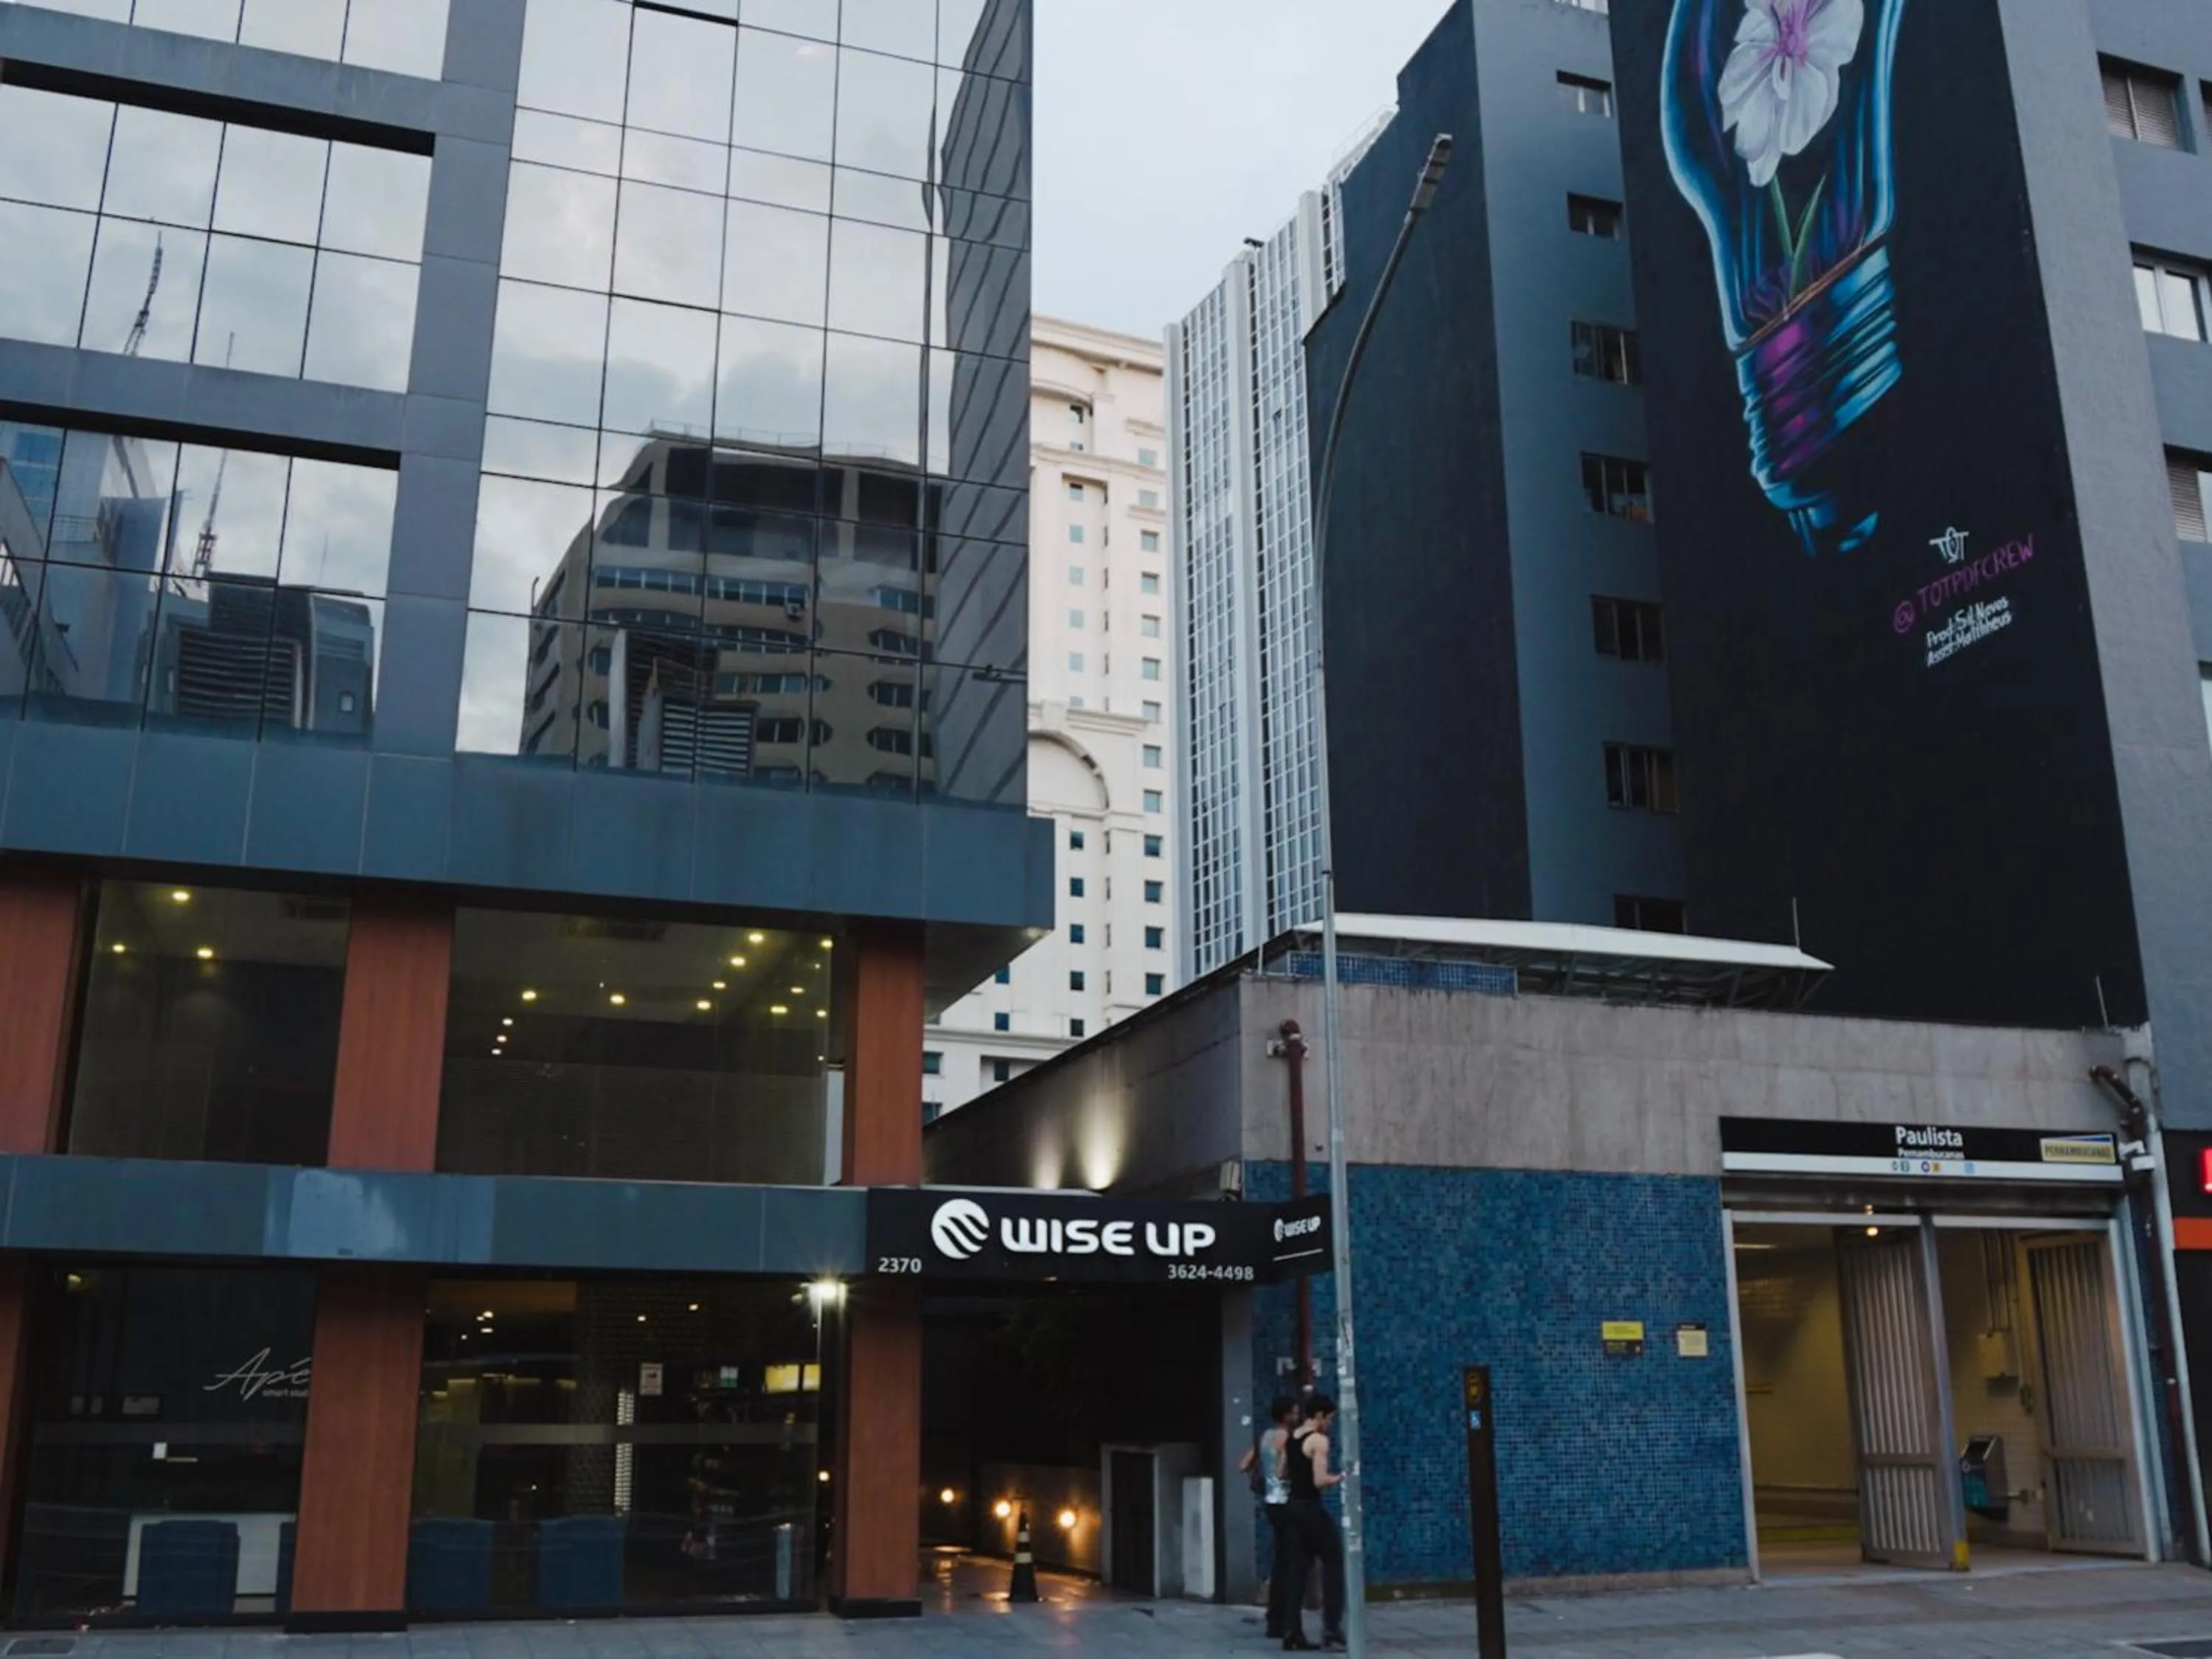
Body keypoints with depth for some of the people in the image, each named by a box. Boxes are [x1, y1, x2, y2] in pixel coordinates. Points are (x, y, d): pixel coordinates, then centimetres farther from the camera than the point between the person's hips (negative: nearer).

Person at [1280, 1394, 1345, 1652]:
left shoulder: (1291, 1438, 13)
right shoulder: (1319, 1440, -13)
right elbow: (1320, 1481, -20)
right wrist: (1340, 1477, -4)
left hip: (1293, 1506, 8)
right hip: (1311, 1508, -8)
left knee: (1300, 1568, 10)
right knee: (1334, 1563, 3)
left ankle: (1292, 1633, 8)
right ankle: (1331, 1628, -2)